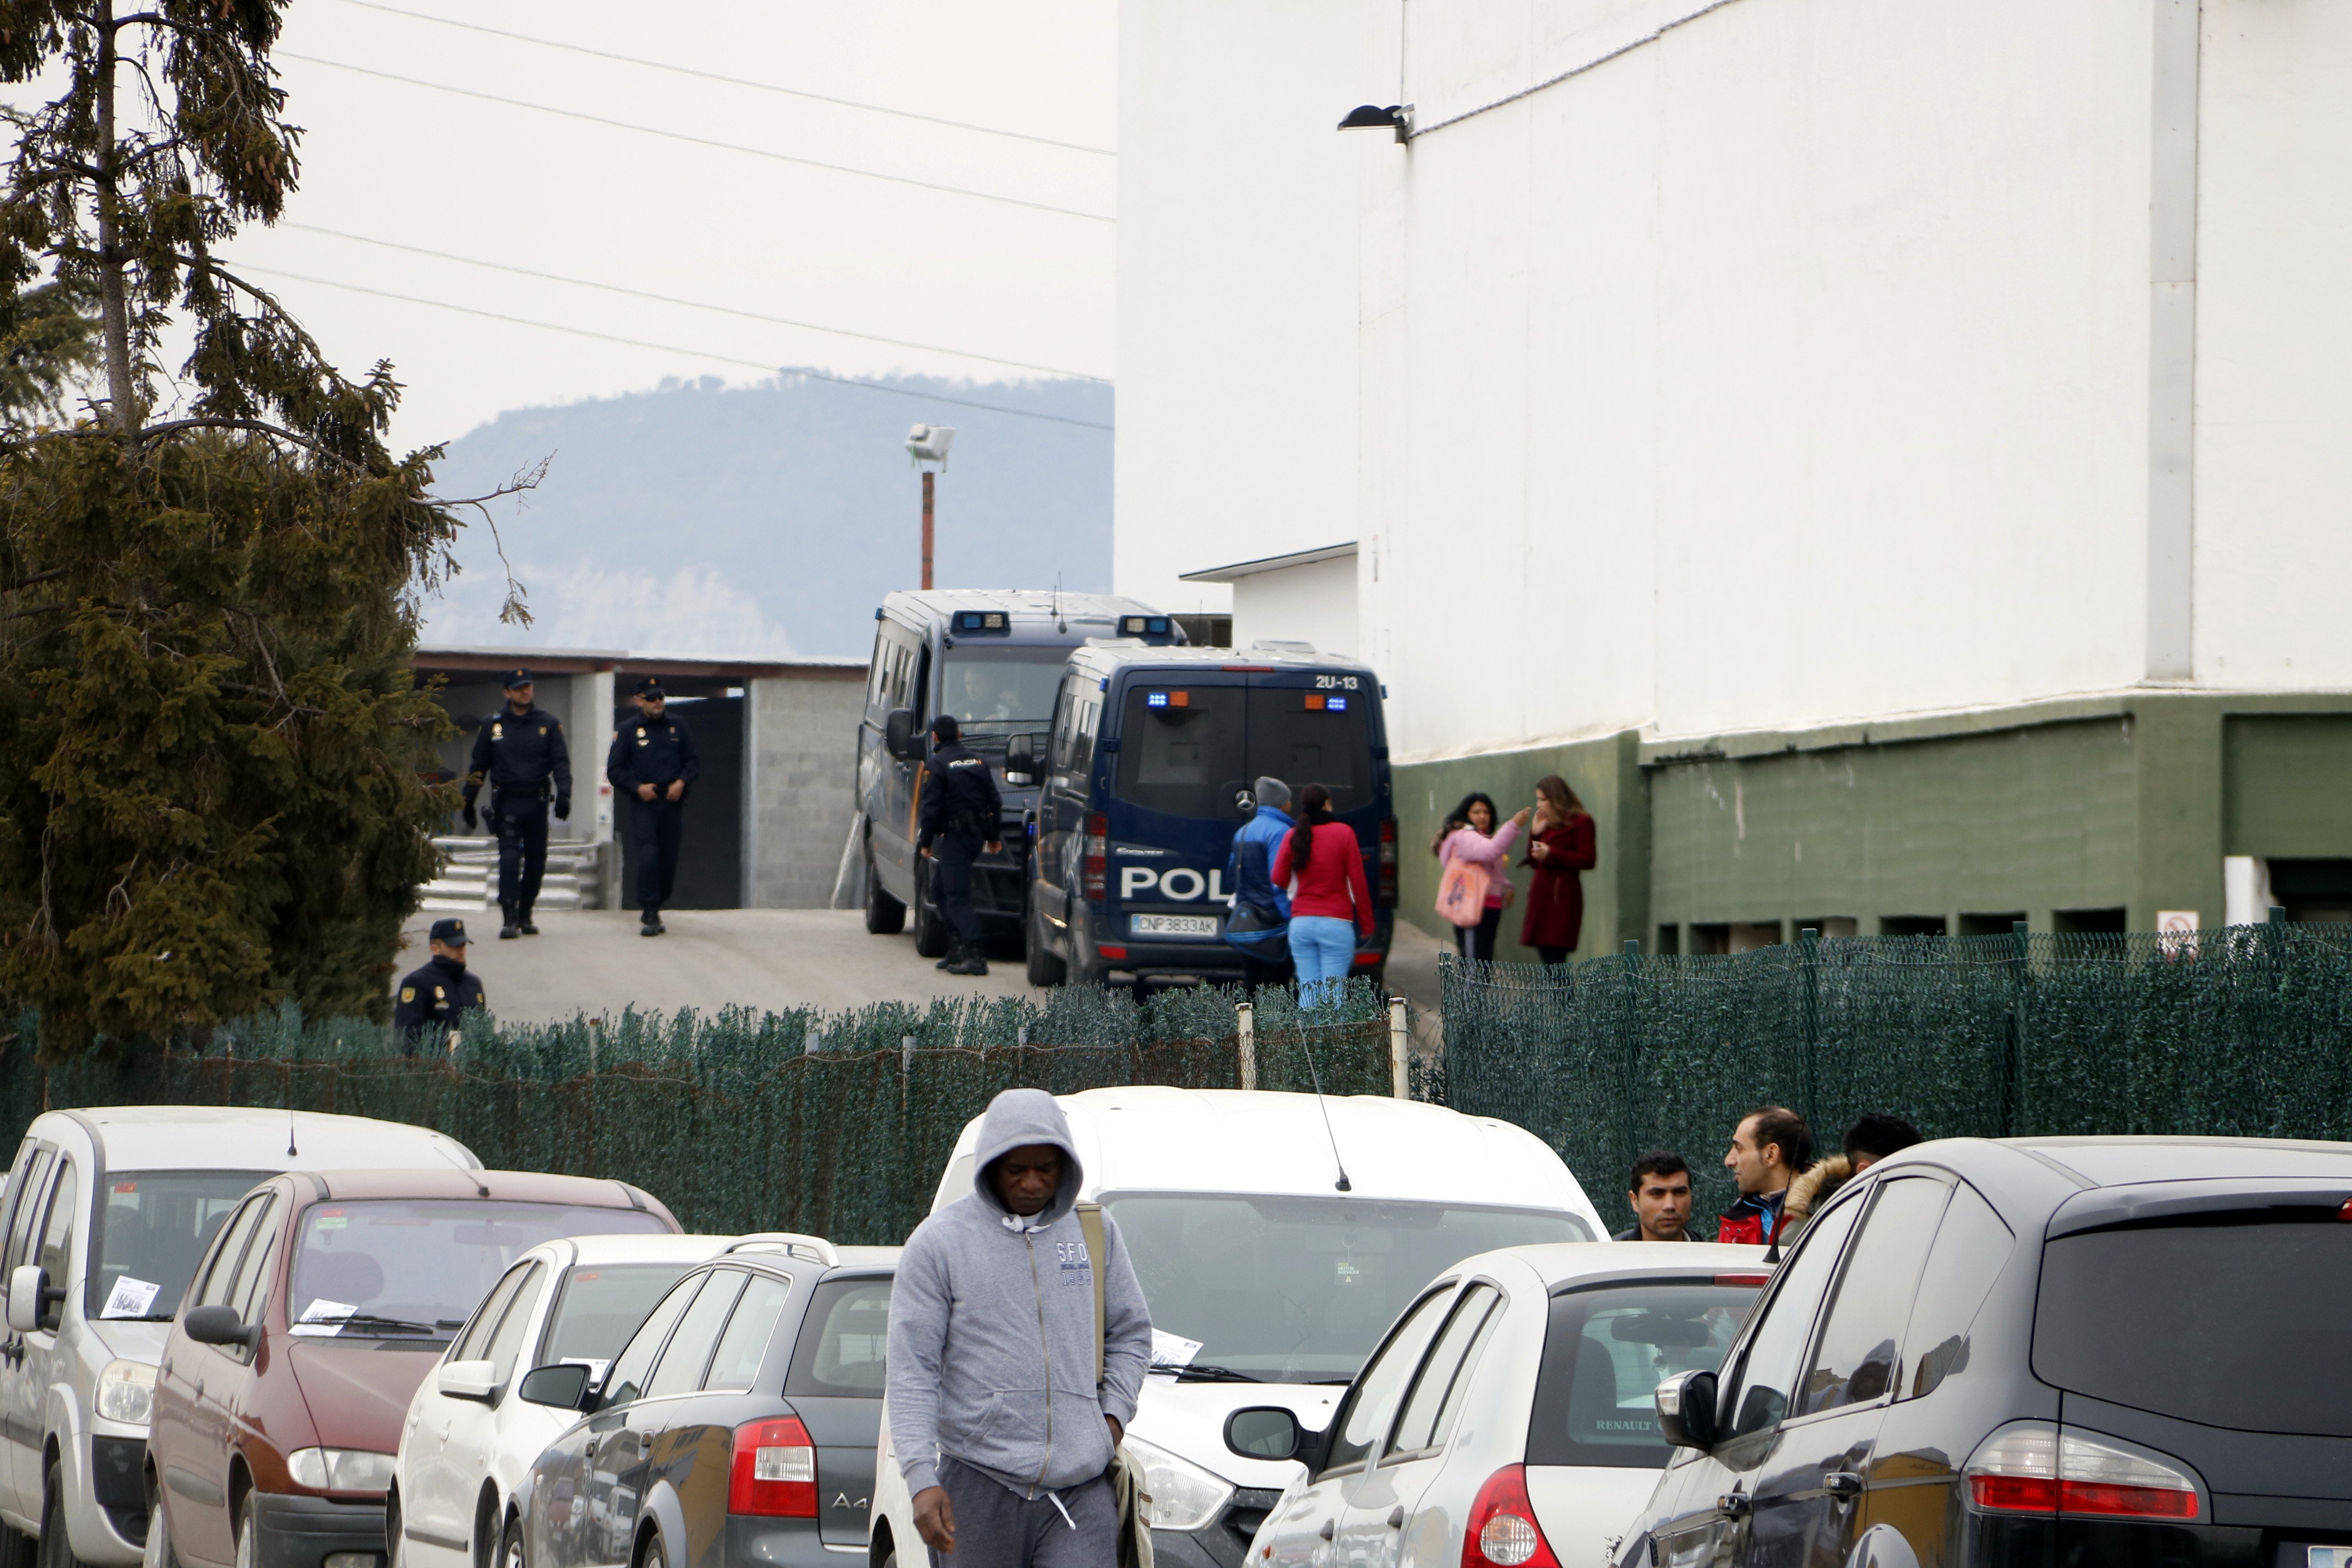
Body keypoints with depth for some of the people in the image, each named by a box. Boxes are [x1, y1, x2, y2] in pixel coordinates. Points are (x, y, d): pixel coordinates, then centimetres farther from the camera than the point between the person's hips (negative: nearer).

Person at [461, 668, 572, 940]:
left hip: (537, 802, 2)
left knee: (536, 861, 7)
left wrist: (564, 794, -16)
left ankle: (525, 916, 21)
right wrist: (468, 802, 11)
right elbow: (479, 766, 12)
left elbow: (561, 762, 0)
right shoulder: (492, 725, 6)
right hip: (507, 802, -2)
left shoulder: (549, 724, 6)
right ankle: (509, 919, -15)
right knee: (509, 857, -14)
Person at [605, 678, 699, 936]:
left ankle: (654, 911, 20)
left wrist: (682, 782, -6)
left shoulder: (678, 729, 12)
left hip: (672, 803, 3)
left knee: (668, 861, 5)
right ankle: (649, 915, -15)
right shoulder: (628, 732, 4)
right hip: (643, 805, -3)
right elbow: (614, 769, 3)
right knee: (648, 857, -17)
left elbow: (694, 762, 13)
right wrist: (638, 787, -11)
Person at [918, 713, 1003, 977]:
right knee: (940, 888, 18)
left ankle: (974, 956, -17)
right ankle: (957, 950, 16)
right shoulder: (978, 761, 13)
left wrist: (925, 843, -5)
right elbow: (995, 802, 14)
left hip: (955, 834, -8)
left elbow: (932, 807, -12)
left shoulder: (936, 764, -8)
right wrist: (995, 836, 22)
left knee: (957, 896, -8)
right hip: (977, 833, 8)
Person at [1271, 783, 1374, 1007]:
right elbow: (1358, 882, -4)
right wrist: (1366, 925, 3)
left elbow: (1279, 880, 2)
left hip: (1301, 922, 3)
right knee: (1332, 993, -3)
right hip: (1337, 922, -3)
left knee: (1308, 992, 6)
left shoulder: (1293, 836, 3)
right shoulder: (1344, 833, -4)